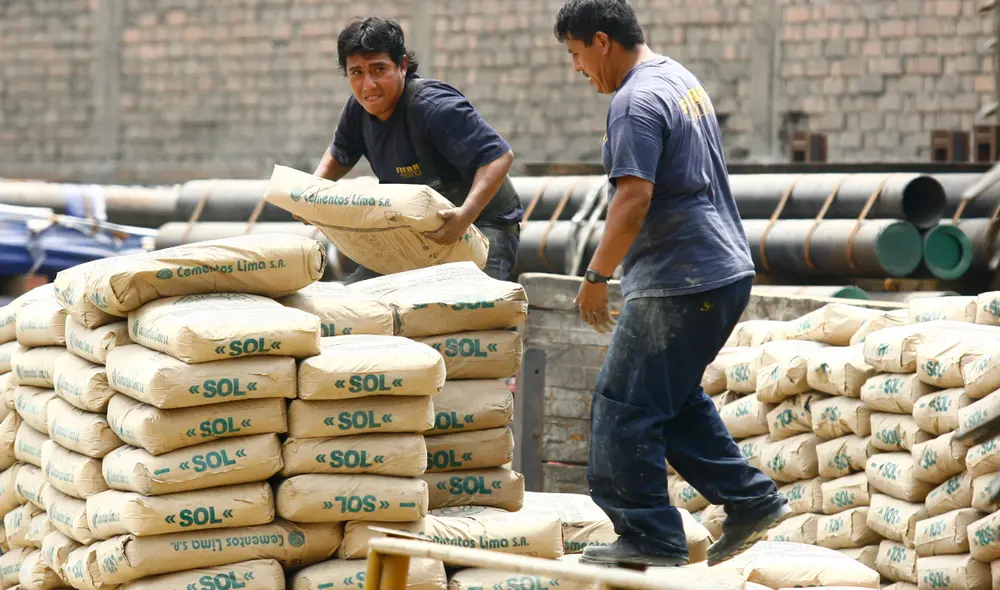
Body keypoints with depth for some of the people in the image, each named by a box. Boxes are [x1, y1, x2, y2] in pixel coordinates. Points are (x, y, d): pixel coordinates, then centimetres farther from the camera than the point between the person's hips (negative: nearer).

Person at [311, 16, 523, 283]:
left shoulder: (436, 107, -28)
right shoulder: (359, 108, -3)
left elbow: (499, 156, -34)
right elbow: (340, 155, 19)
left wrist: (466, 214, -47)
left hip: (484, 224, -8)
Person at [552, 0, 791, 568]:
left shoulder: (636, 101, -15)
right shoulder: (683, 79, 17)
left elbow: (634, 199, -25)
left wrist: (597, 275, -17)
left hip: (679, 282, -10)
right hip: (727, 270, 10)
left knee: (624, 408, -3)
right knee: (675, 399, 21)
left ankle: (651, 538, 1)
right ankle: (751, 499, 19)